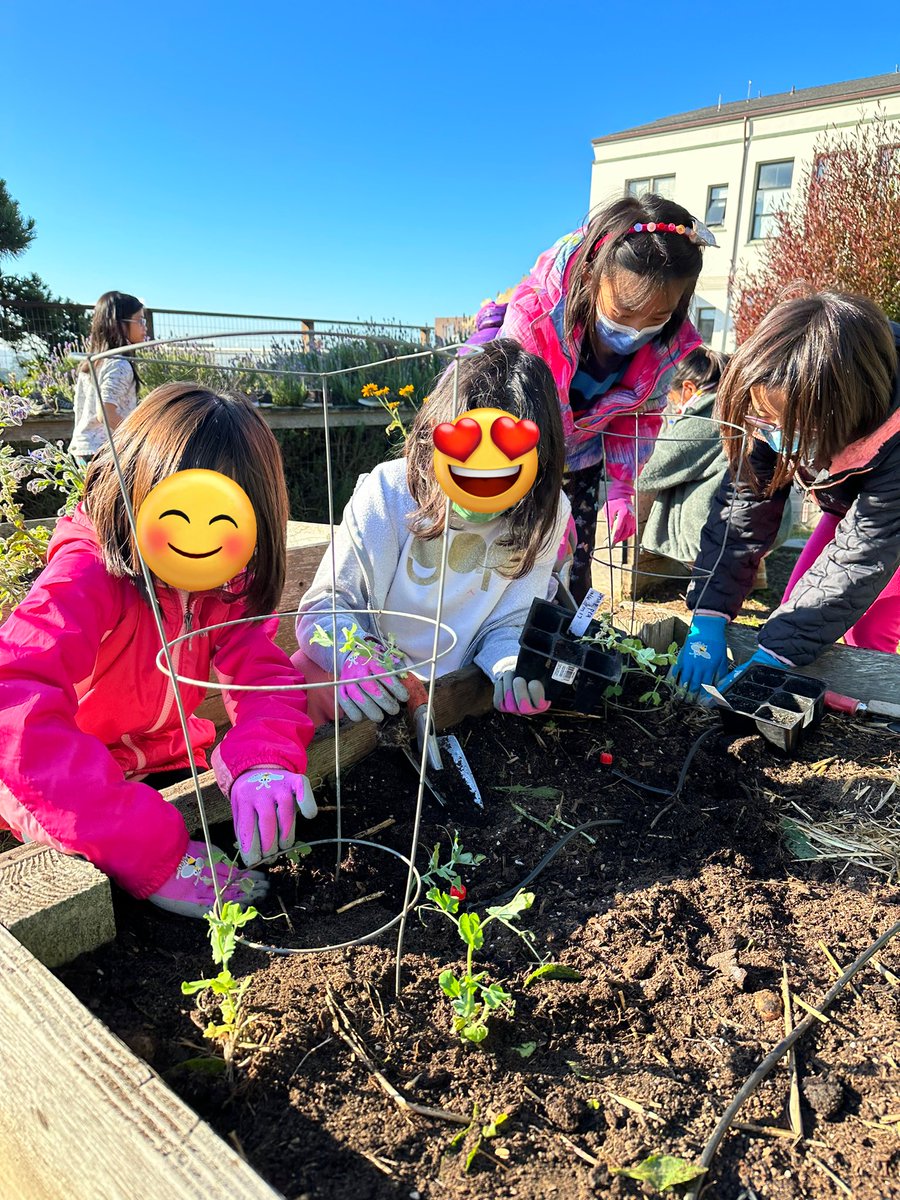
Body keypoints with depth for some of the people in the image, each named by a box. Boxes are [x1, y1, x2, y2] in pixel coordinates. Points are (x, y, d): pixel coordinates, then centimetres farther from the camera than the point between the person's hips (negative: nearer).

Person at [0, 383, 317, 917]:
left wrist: (265, 759, -39)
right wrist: (151, 851, -48)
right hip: (66, 787, -4)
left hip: (163, 759, 5)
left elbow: (262, 669, -16)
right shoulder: (87, 577, -28)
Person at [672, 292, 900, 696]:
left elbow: (861, 556, -39)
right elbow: (742, 506, -27)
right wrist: (707, 619, -34)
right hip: (849, 504, 5)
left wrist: (770, 658, -41)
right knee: (798, 609, 0)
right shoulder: (775, 418, -30)